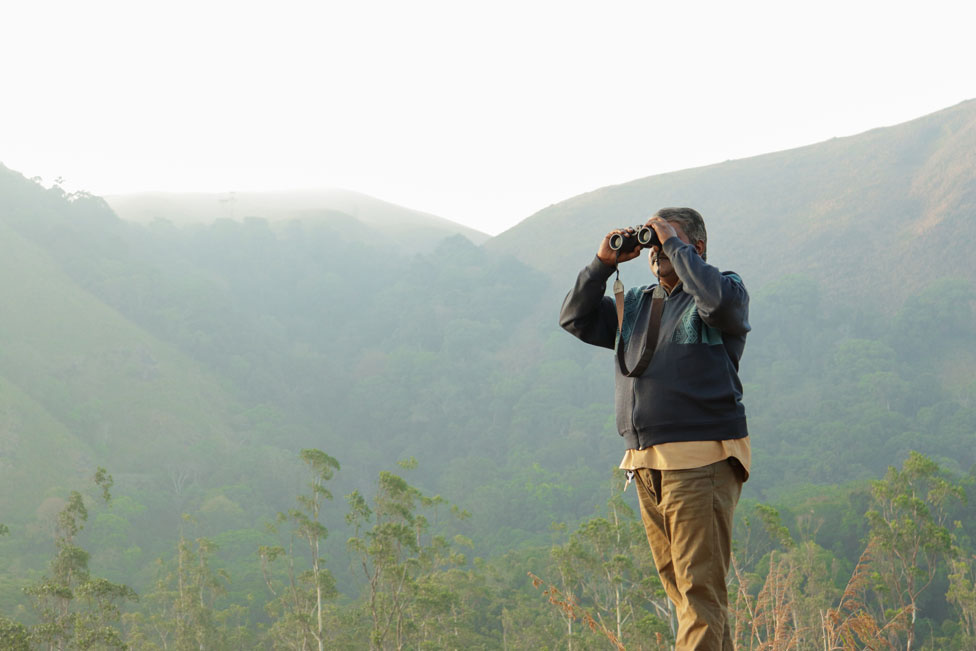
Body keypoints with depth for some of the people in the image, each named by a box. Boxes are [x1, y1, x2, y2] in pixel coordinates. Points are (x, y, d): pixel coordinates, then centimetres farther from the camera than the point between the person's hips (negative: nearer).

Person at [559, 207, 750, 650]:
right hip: (645, 465, 7)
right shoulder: (635, 304, 21)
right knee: (679, 586, 10)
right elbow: (575, 318, 20)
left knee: (700, 587, -10)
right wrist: (603, 263, 9)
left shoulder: (726, 289, 2)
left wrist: (675, 243, -11)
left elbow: (718, 301, -21)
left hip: (701, 462, -7)